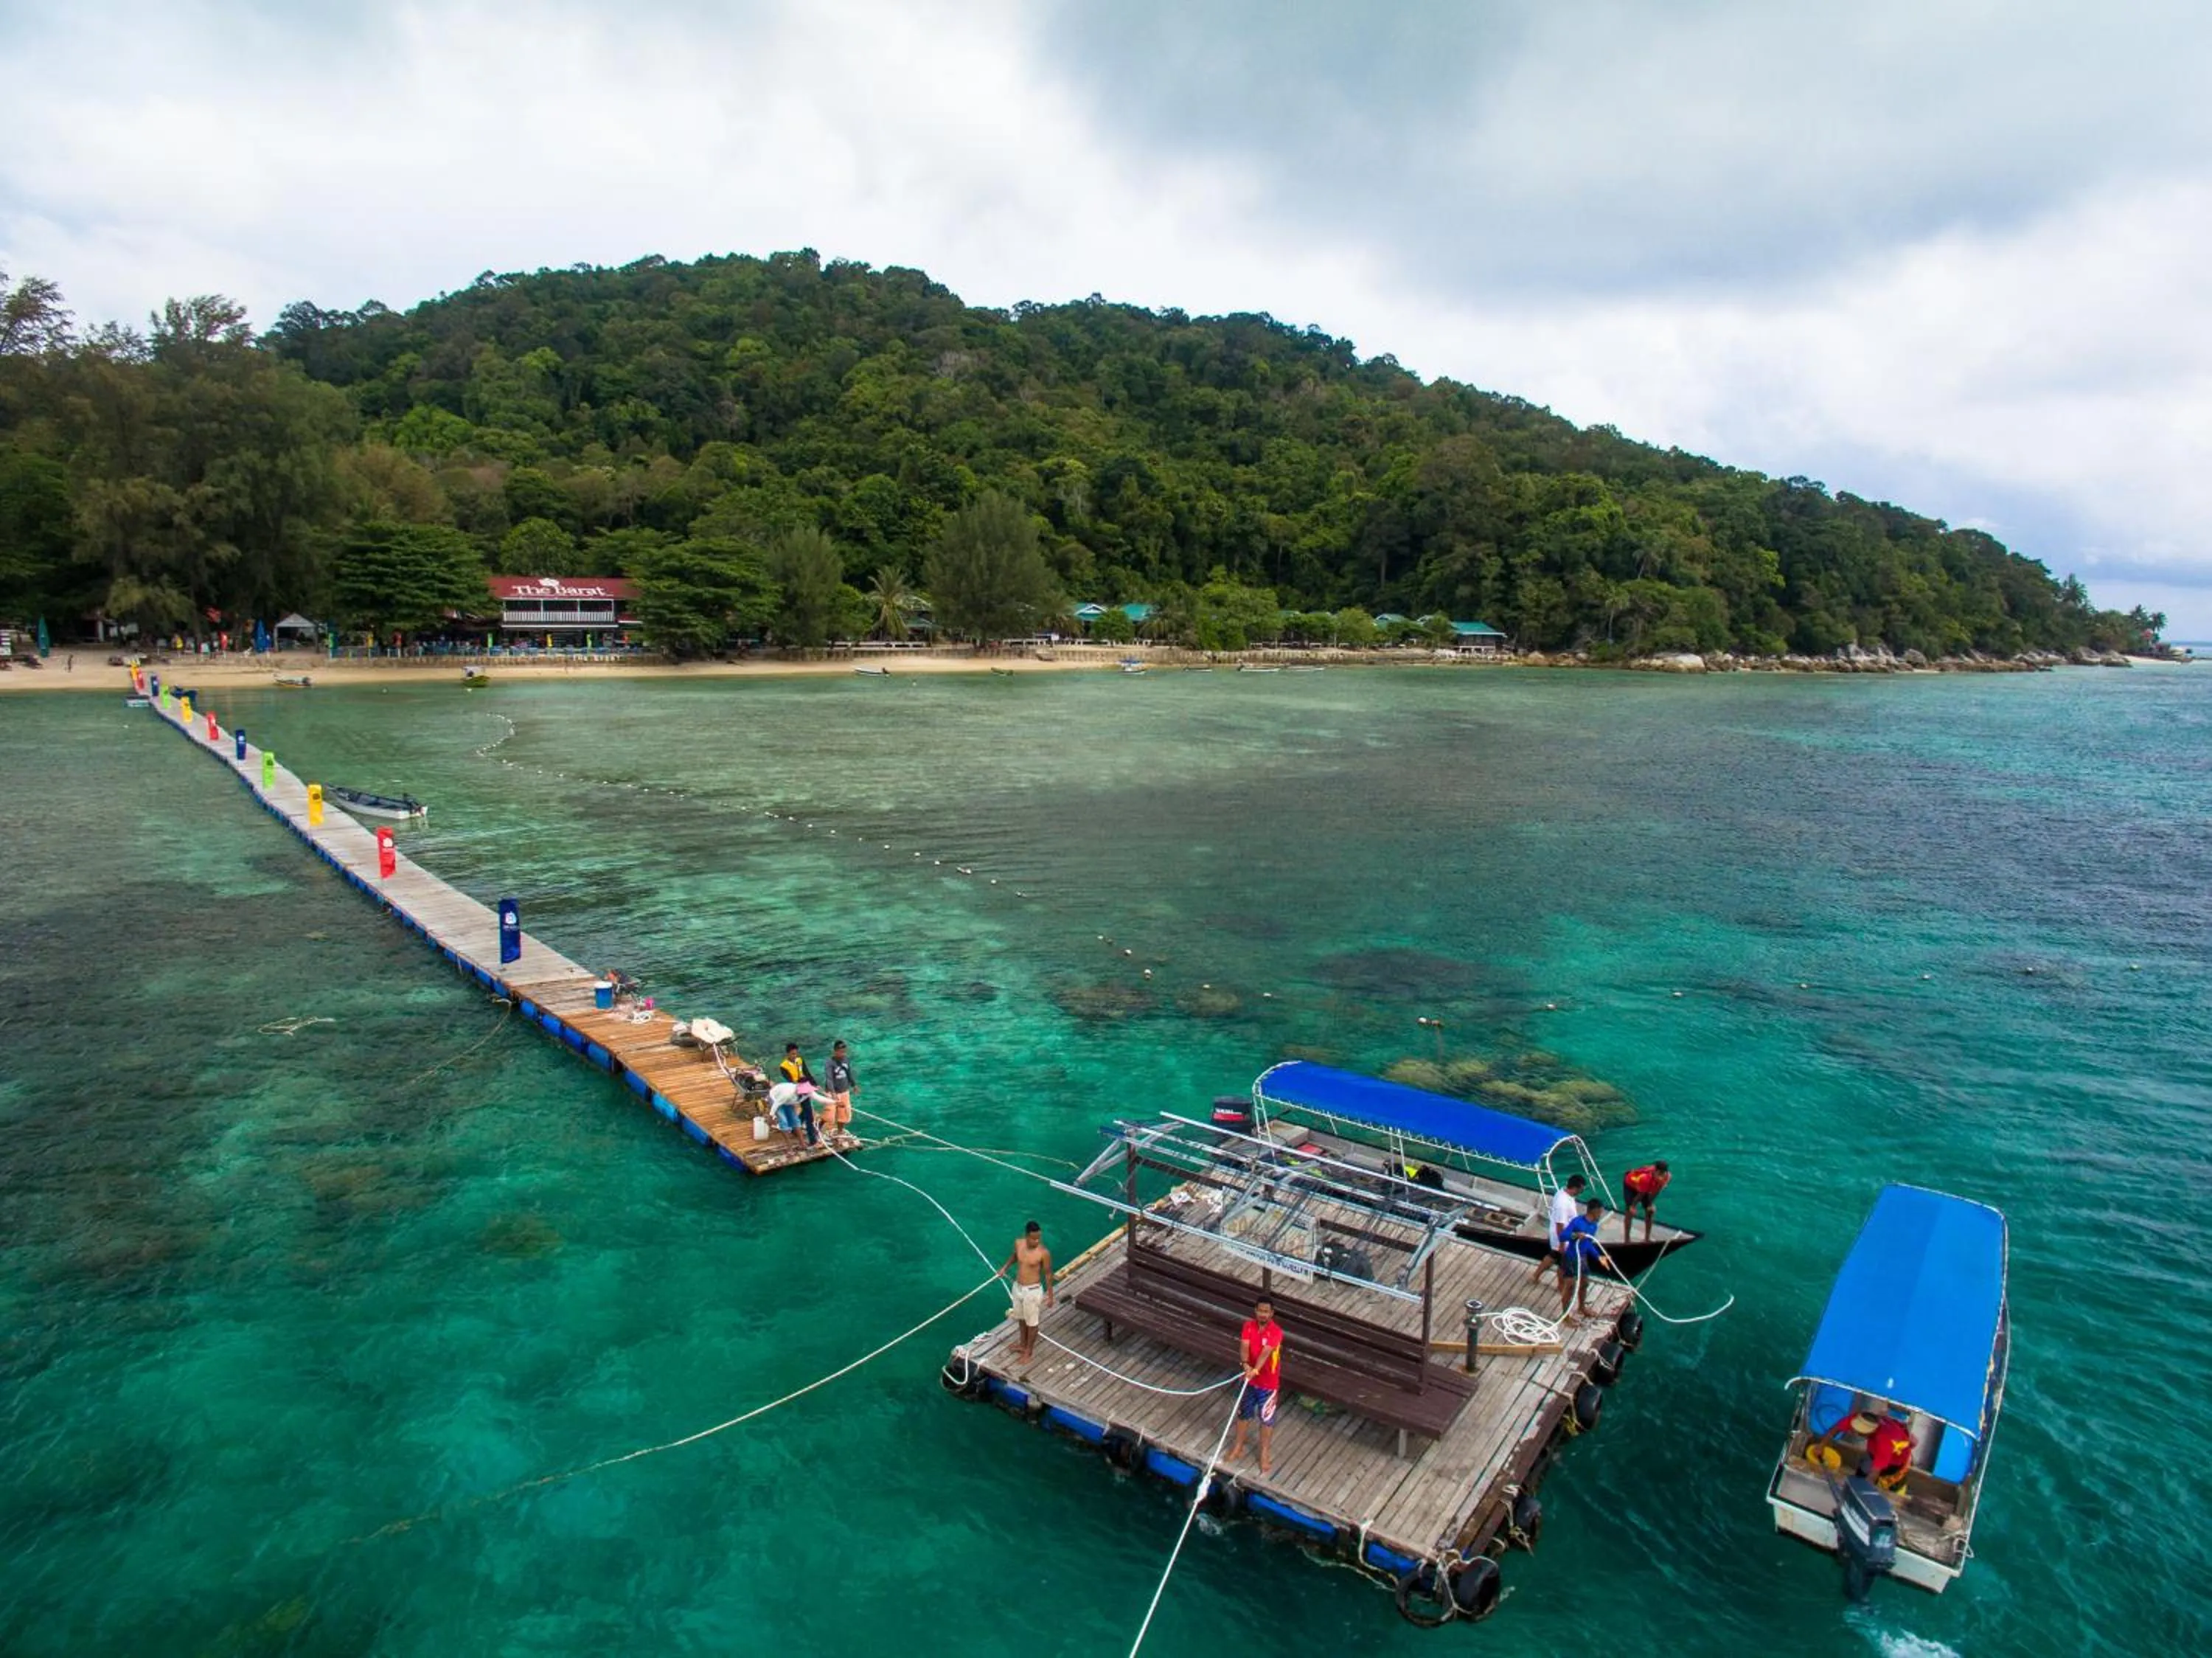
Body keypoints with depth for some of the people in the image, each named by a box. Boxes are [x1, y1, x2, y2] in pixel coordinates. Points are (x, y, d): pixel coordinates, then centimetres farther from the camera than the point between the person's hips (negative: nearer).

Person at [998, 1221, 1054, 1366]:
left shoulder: (1044, 1253, -25)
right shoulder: (1018, 1243, -11)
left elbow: (1048, 1274, -13)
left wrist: (1050, 1295, -7)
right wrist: (1005, 1267, 10)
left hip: (1033, 1291, -5)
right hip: (1018, 1287, 5)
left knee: (1031, 1322, 13)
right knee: (1021, 1318, 25)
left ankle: (1030, 1351, 32)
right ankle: (1023, 1345, 46)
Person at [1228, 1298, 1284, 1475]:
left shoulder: (1276, 1331, -20)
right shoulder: (1248, 1326, -8)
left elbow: (1265, 1352, -32)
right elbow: (1244, 1346, -21)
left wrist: (1255, 1370, -46)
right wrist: (1245, 1364, -40)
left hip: (1268, 1382, -4)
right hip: (1248, 1379, 4)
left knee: (1266, 1419, 9)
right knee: (1242, 1414, 18)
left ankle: (1265, 1454, 27)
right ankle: (1239, 1446, 37)